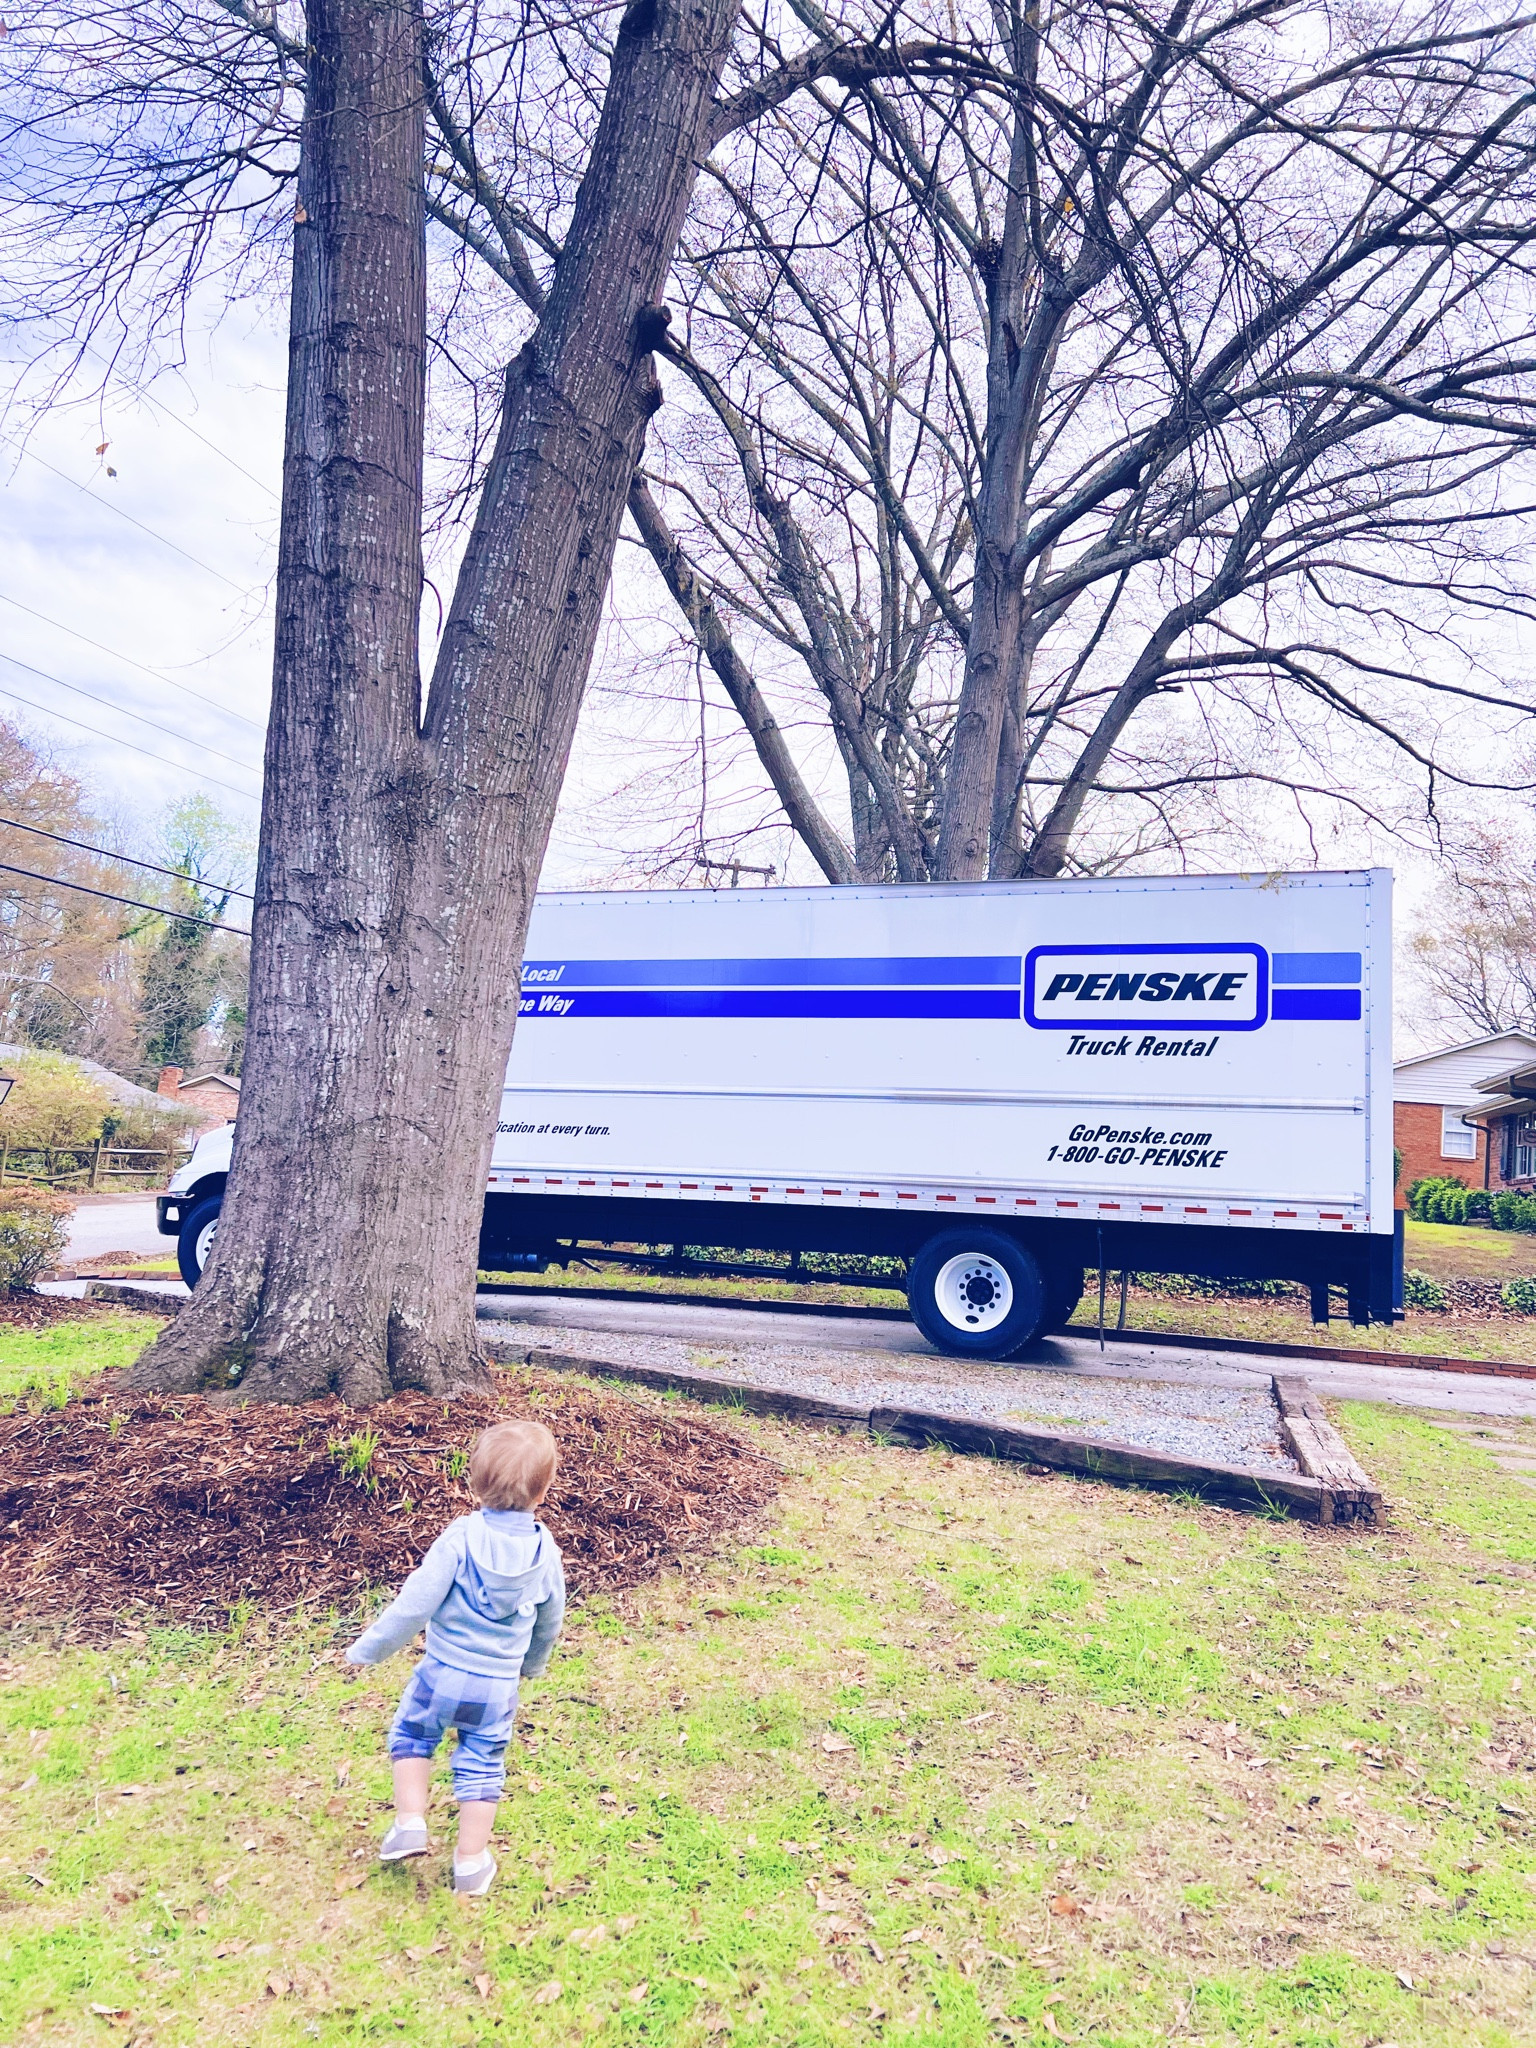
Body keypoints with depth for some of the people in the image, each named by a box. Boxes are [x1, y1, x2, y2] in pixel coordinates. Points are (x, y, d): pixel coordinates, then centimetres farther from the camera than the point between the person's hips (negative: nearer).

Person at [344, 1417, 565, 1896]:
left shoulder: (461, 1537, -20)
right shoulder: (545, 1551, -8)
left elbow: (416, 1601, -19)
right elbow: (550, 1622, 8)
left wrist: (368, 1649, -5)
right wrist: (534, 1663, 28)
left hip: (442, 1672, -2)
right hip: (499, 1684, 2)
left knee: (411, 1735, 25)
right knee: (482, 1766, 18)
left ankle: (410, 1823, 18)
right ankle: (471, 1862, 25)